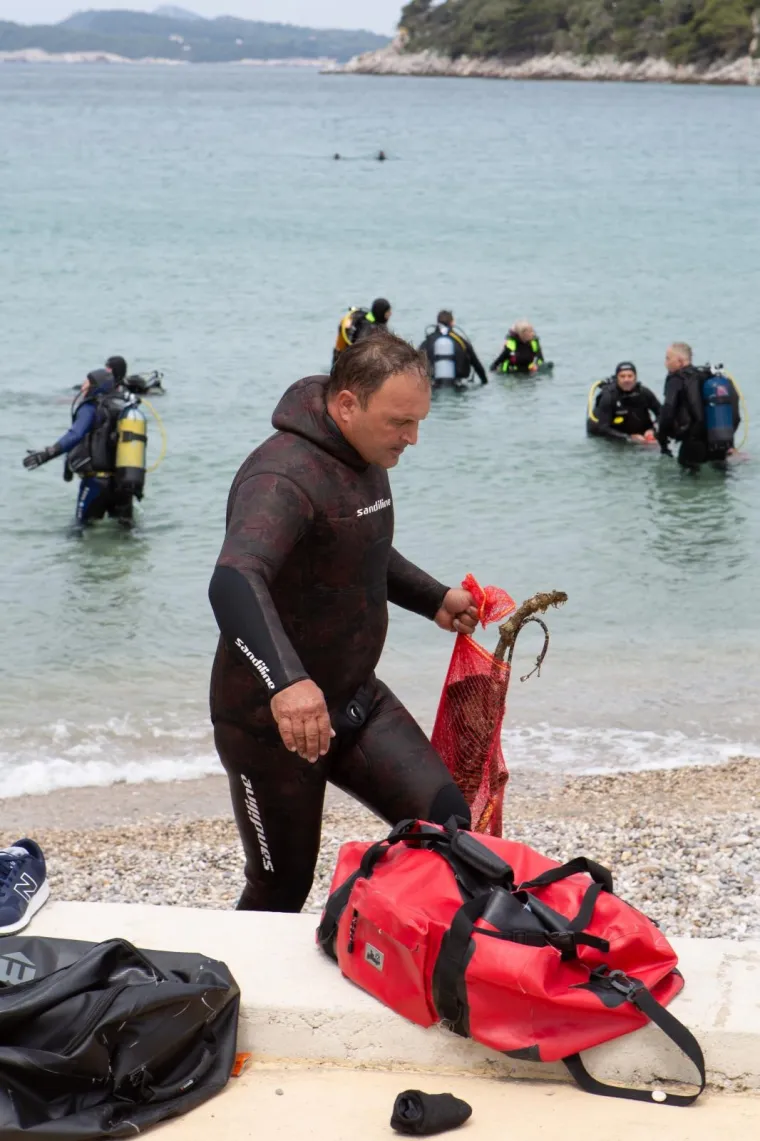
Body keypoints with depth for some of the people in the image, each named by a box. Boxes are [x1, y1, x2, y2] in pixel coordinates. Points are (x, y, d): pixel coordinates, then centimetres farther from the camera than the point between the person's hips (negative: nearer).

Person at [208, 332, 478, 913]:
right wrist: (286, 680, -62)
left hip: (357, 699, 8)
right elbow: (234, 582, -47)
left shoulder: (367, 457, 4)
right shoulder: (283, 476, -28)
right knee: (282, 889, 5)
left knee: (447, 822, -6)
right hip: (272, 722, -8)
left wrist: (435, 599, 17)